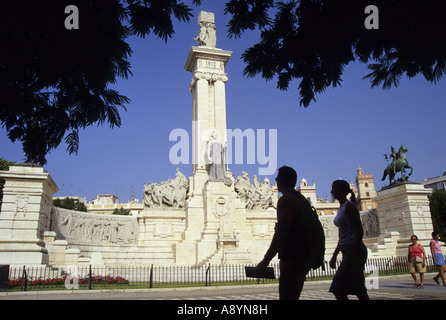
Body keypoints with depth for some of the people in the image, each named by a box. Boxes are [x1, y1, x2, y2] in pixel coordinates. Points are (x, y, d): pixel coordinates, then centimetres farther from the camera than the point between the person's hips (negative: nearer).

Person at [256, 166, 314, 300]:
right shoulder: (302, 199, 18)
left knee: (286, 296, -8)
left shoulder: (286, 199, -12)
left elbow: (280, 234, -20)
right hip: (304, 258, 10)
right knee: (292, 296, 17)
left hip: (293, 260, -10)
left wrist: (266, 260, -15)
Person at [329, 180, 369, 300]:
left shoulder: (349, 206, -9)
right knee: (360, 292, 9)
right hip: (347, 251, 9)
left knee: (338, 289, -10)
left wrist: (353, 255, -21)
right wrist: (334, 255, 19)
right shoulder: (341, 208, 18)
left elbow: (359, 231, -16)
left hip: (355, 250, -9)